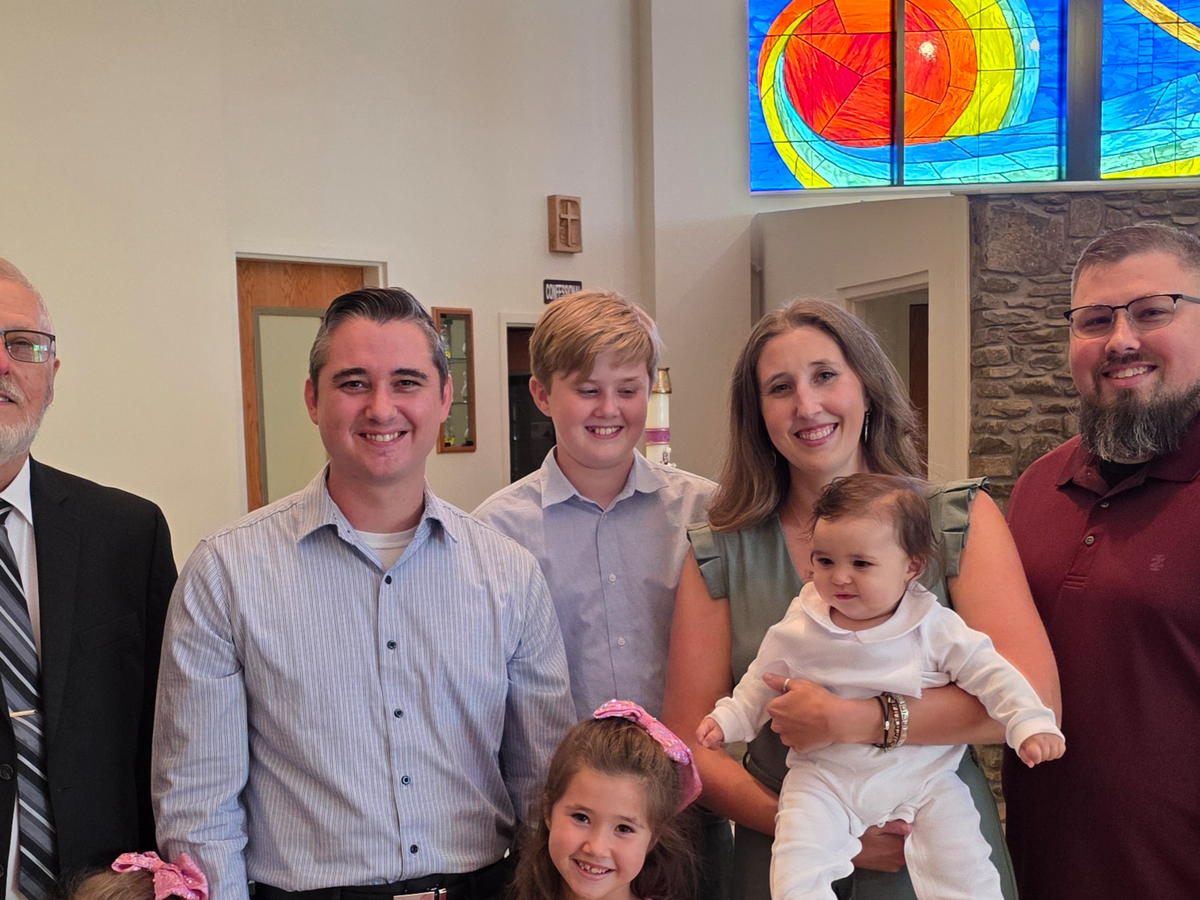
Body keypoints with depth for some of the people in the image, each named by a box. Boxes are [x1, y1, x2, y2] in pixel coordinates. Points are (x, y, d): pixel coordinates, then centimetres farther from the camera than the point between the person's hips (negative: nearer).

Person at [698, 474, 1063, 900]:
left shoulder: (935, 628, -8)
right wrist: (729, 719, 1)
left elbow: (990, 673, -4)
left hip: (922, 774, 0)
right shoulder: (797, 630, -4)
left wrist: (1030, 723, -15)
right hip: (824, 777, 1)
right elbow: (762, 684, 9)